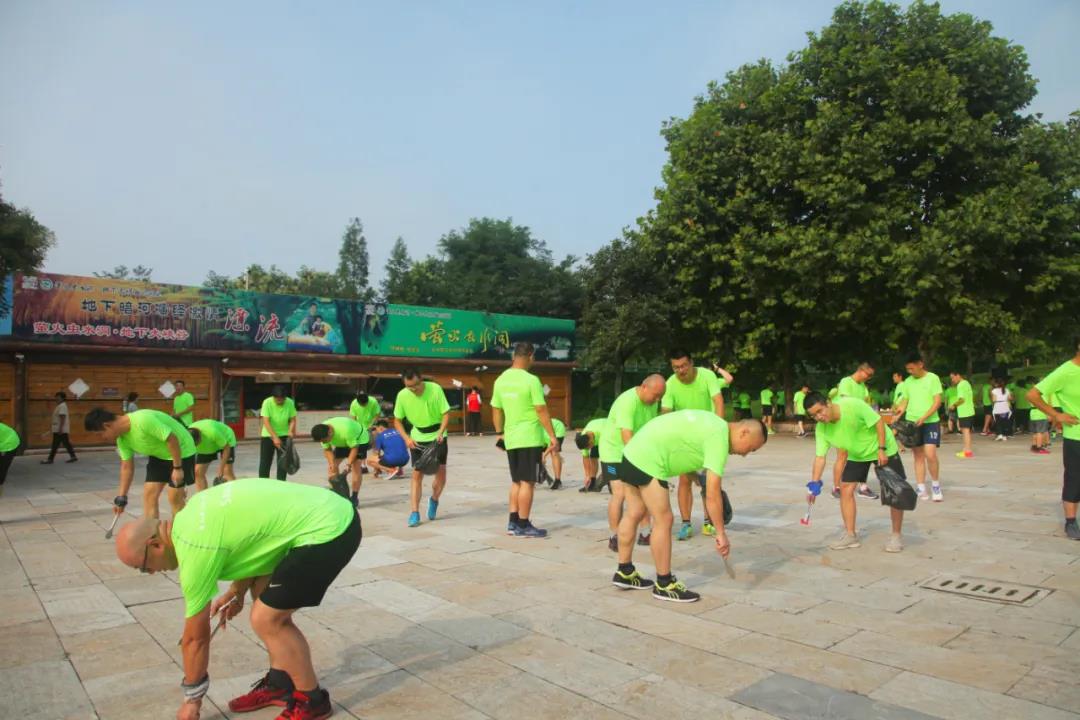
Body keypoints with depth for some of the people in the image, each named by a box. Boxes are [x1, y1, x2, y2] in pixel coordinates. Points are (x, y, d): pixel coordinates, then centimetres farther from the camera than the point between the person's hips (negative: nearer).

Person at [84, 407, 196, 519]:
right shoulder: (122, 438, -5)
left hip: (181, 451, -8)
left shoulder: (143, 420, -33)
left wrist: (177, 468, -25)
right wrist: (121, 497, 4)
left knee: (174, 498, -6)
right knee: (149, 494, 2)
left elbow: (172, 439, -31)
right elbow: (127, 467, 3)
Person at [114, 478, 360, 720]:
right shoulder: (188, 517, 12)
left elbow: (195, 637, 0)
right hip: (327, 509, 10)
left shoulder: (195, 549, -12)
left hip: (328, 530, -10)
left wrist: (192, 698, 14)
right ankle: (280, 683, 30)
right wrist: (236, 592, 28)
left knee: (266, 619, -2)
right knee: (264, 593, 20)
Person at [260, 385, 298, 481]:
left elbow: (293, 419, -5)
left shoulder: (290, 403, -14)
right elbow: (266, 421, -24)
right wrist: (275, 437, -31)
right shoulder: (267, 402, -21)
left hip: (284, 436, 2)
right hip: (268, 435, -2)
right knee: (264, 462, 1)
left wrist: (291, 431, -24)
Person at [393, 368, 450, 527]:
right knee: (417, 474, -5)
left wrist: (440, 433, -27)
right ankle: (414, 513, -2)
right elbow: (397, 420, -3)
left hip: (437, 436, -1)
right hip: (417, 438, 1)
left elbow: (446, 413, -13)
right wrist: (407, 438, -16)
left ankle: (434, 500, 24)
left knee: (441, 471, -3)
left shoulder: (435, 389, -21)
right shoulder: (402, 395, -15)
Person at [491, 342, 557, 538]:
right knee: (527, 482, 0)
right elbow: (541, 410, -15)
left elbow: (496, 410, 13)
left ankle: (513, 523, 19)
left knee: (516, 481, 16)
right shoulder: (531, 380, -14)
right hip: (529, 438, -7)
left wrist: (499, 433, 23)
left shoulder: (501, 380, 6)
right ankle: (523, 526, 6)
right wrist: (552, 435, -9)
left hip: (511, 439, 7)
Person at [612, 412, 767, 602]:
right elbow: (713, 494, -18)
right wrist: (721, 533, -12)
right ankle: (664, 585, 8)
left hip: (633, 452, 10)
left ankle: (625, 573, 27)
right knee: (663, 520, -3)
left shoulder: (715, 424, 14)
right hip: (647, 461, -10)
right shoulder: (719, 438, -15)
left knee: (634, 514, 17)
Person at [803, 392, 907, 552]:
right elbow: (820, 457, -19)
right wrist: (815, 483, -28)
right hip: (856, 455, 4)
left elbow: (879, 421, -25)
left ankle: (896, 535, 11)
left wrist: (881, 449, -26)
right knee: (846, 490, -6)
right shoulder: (821, 429, -20)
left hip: (883, 449, -4)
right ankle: (850, 535, 5)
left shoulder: (853, 405, -35)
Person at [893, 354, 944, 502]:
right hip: (912, 423, 4)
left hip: (930, 422, -4)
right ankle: (921, 489, 12)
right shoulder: (908, 382, 7)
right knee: (918, 456, 7)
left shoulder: (933, 378, -6)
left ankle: (936, 485, 8)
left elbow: (937, 401, -11)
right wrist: (899, 410, -10)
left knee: (930, 454, -13)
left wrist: (924, 417, -21)